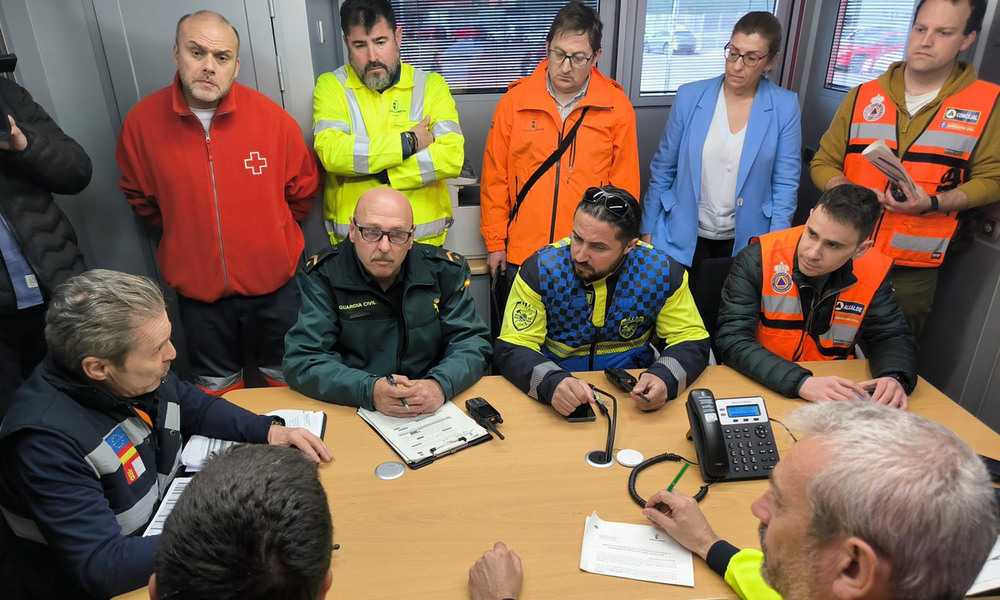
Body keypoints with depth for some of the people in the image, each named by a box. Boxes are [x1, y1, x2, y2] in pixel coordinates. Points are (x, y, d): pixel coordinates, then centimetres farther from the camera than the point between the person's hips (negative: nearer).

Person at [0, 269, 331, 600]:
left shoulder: (144, 376, -10)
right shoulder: (46, 441, -29)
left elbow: (196, 406, 10)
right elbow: (102, 566, -32)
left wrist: (269, 430, -6)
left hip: (167, 528, 7)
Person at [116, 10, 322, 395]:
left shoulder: (271, 117, -12)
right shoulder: (142, 121, -8)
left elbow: (303, 188, 3)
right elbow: (139, 197, 10)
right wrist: (186, 232, 11)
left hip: (273, 282, -1)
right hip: (196, 287, 1)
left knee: (285, 378, 18)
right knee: (216, 388, 21)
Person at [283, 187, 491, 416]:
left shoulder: (445, 270, 0)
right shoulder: (321, 276, -6)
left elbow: (473, 342, 0)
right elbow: (301, 360, -11)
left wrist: (440, 384, -22)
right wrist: (370, 391, -28)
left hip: (433, 412, 1)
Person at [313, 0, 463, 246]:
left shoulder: (431, 85, 1)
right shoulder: (331, 85, 1)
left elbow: (452, 156, -13)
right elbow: (331, 152, -17)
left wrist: (380, 174, -16)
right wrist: (407, 142, -16)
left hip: (424, 235, 1)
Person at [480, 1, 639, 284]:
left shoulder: (617, 107, -3)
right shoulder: (515, 101, -2)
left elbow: (625, 185, 1)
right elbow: (495, 176, 2)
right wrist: (495, 242, 3)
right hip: (521, 253, 1)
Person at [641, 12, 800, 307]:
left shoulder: (785, 107, -6)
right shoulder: (690, 96, -6)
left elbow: (785, 184, -4)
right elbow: (662, 170, 0)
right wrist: (648, 231, 2)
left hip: (746, 241, 0)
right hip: (682, 238, 0)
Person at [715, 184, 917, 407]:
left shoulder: (874, 273, -8)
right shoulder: (758, 260, -19)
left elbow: (891, 337, 3)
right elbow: (732, 339, -23)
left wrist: (894, 378, -20)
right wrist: (800, 382, -35)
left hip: (834, 396, 4)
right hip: (760, 386, -4)